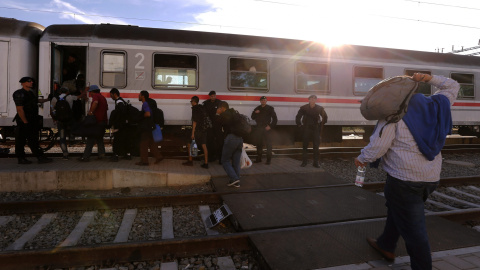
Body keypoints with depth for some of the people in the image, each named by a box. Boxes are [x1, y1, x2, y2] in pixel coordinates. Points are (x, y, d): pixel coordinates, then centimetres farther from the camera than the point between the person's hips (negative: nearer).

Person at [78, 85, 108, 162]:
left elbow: (95, 102, -28)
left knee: (91, 139, -5)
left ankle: (86, 157, -4)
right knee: (99, 138, 18)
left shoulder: (95, 95, -6)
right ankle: (101, 154, 14)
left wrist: (91, 111, -23)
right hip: (104, 120, 9)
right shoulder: (103, 97, 20)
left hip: (97, 121, -8)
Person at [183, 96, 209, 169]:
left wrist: (193, 133, -16)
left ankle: (190, 161, 14)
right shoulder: (202, 108, 12)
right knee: (204, 146, 5)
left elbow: (194, 121, -16)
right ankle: (206, 163, 4)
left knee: (190, 144, 9)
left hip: (197, 130, -7)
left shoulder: (195, 109, -11)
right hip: (203, 130, 7)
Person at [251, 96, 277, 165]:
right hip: (259, 128, 4)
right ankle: (259, 158, 22)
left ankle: (269, 159, 1)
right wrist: (255, 113, -5)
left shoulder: (270, 108, 0)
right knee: (259, 143, 10)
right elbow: (253, 117, 15)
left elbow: (274, 118, -1)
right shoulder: (257, 108, 12)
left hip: (267, 128, -4)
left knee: (268, 144, -5)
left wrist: (271, 126, -12)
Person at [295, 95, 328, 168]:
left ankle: (316, 162, 7)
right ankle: (304, 162, 15)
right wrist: (300, 126, 3)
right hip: (306, 129, -1)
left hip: (316, 129, 1)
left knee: (316, 146, -1)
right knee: (305, 146, 5)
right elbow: (297, 118, 6)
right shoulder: (304, 108, -3)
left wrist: (321, 126, 10)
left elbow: (325, 117, 15)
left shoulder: (320, 108, 1)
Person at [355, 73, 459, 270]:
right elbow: (452, 86, 25)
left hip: (404, 180, -8)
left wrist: (362, 159, -1)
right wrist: (428, 78, 13)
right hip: (431, 178, 8)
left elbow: (379, 145, -18)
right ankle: (386, 246, 44)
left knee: (413, 229, 3)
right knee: (396, 209, 27)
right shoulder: (435, 105, 5)